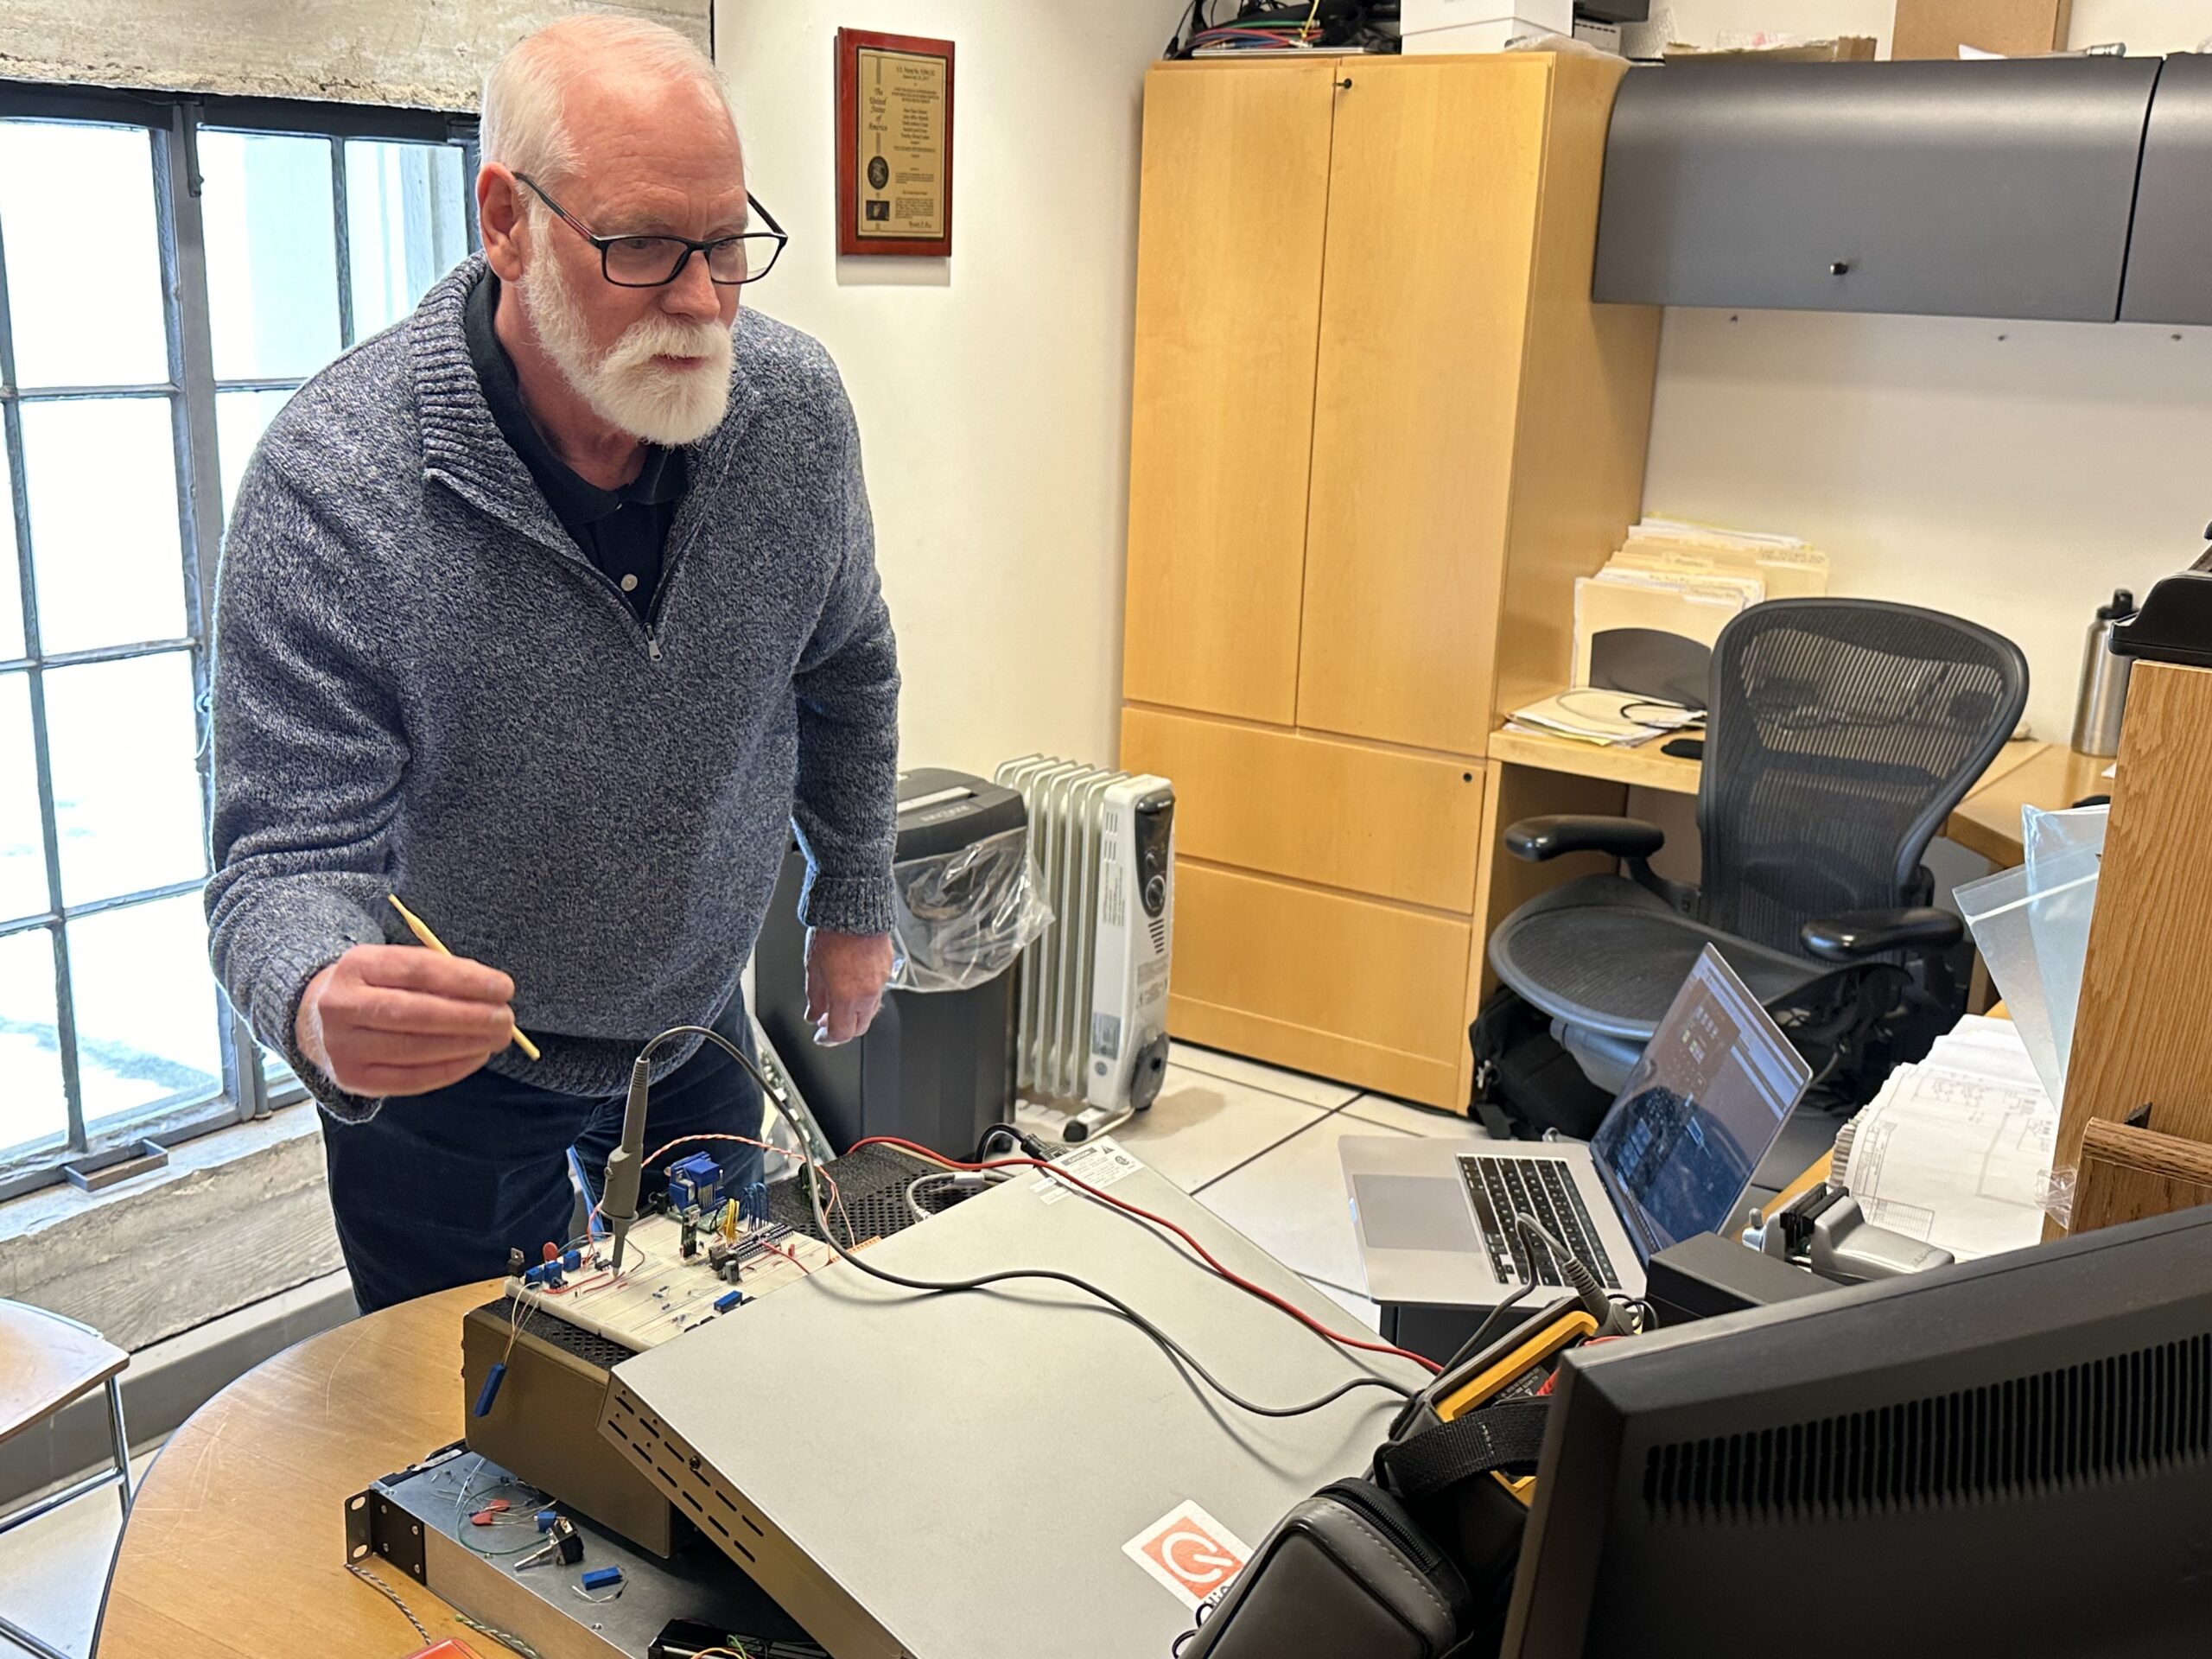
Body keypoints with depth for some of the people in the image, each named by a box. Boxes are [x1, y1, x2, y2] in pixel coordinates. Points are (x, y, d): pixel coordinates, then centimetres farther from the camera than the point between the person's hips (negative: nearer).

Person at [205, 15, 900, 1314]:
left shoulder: (794, 409, -15)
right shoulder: (329, 483, -28)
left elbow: (844, 670, 4)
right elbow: (292, 857, -25)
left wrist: (855, 904, 11)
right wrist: (319, 1004, -48)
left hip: (695, 1023, 4)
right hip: (442, 1065, -3)